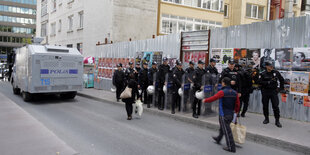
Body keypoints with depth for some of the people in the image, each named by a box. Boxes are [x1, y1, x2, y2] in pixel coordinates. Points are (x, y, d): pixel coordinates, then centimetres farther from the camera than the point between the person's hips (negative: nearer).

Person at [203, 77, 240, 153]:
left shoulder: (222, 92, -17)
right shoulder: (234, 92, 4)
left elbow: (213, 98, -15)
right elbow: (237, 103, 9)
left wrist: (205, 100, 1)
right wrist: (236, 111, 22)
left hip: (223, 115, -7)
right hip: (231, 114, 7)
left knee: (227, 131, -1)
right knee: (222, 128, 25)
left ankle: (231, 147, 3)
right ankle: (218, 139, 45)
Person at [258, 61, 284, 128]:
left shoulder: (276, 72, 3)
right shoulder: (263, 74, -3)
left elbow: (282, 80, 16)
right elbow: (260, 82, -14)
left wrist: (281, 87, 11)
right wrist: (268, 82, -21)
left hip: (274, 91, 0)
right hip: (265, 92, 0)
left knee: (275, 106, -4)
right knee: (265, 106, 9)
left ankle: (277, 121, 3)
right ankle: (266, 118, 26)